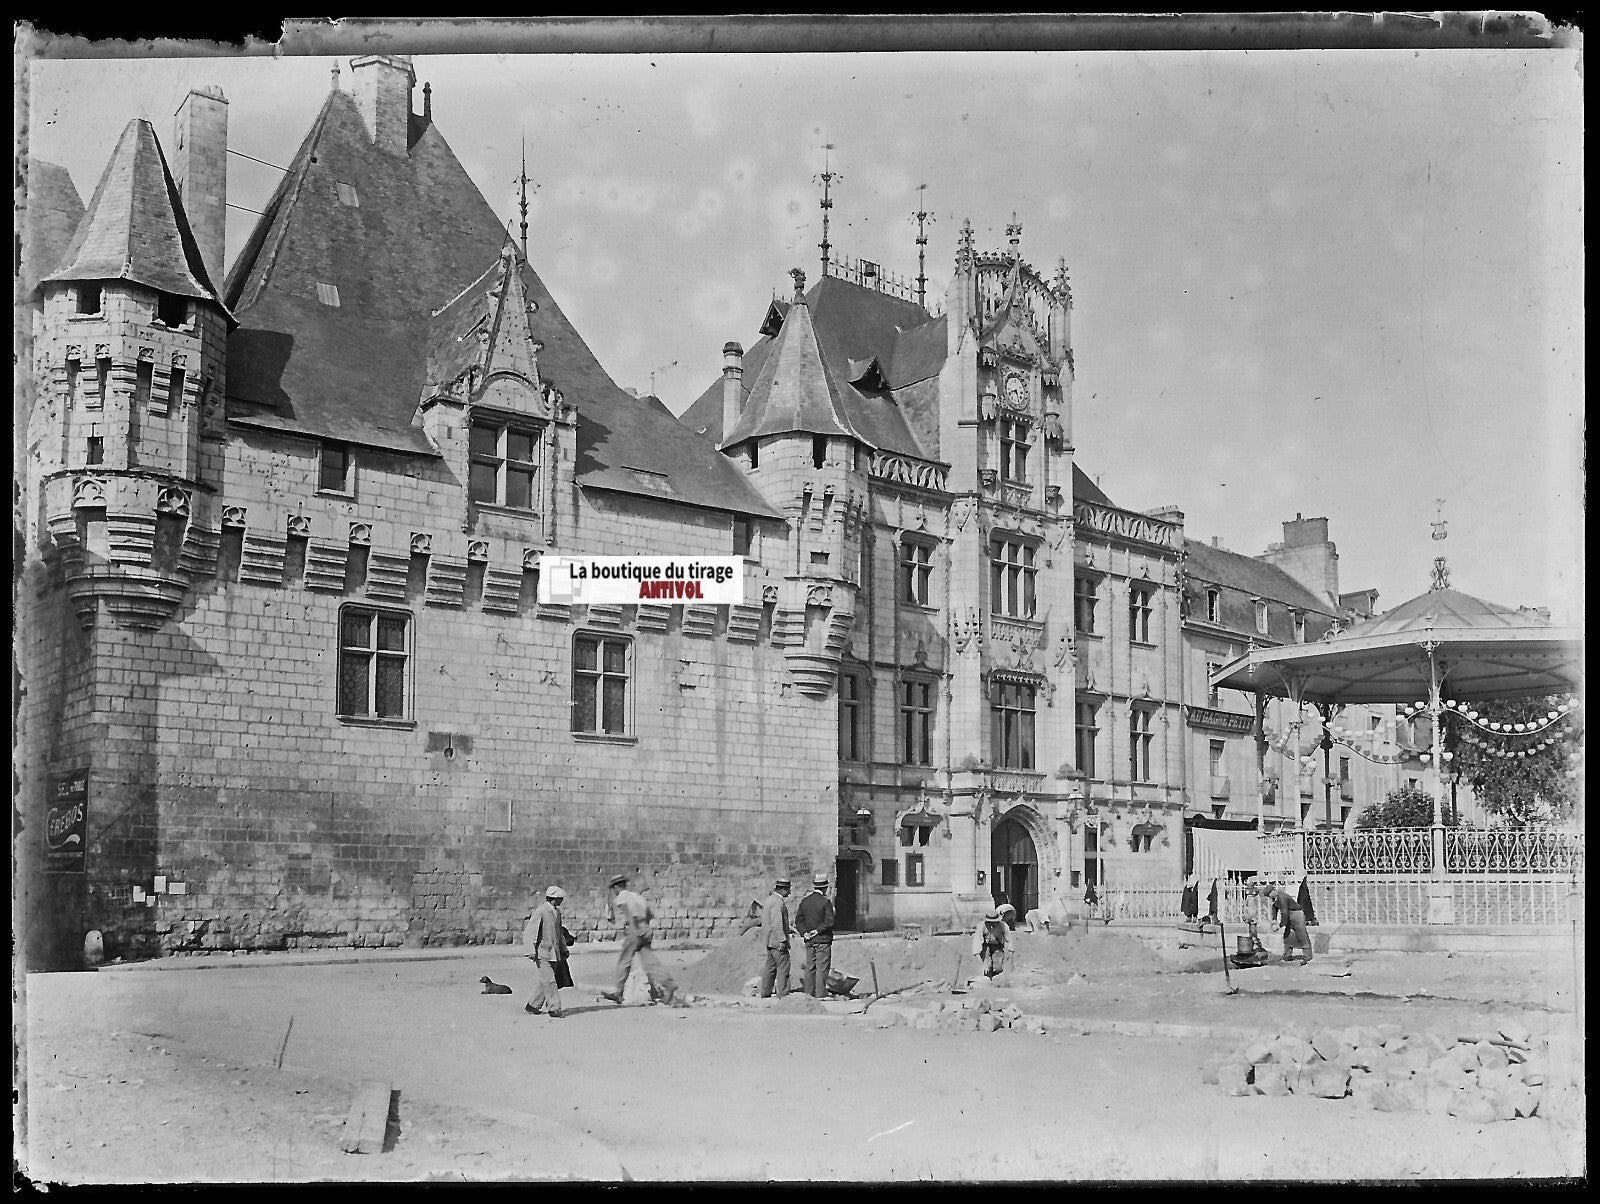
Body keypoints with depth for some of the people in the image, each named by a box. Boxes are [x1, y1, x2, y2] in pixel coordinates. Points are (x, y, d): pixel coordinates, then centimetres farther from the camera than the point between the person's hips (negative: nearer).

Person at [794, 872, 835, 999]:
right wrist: (818, 930, -9)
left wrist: (804, 932, -2)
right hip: (823, 940, -6)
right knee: (822, 968, -2)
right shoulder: (825, 902, -12)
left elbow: (798, 920, 7)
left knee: (809, 968, 11)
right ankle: (820, 994, -4)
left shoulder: (804, 901, 8)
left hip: (809, 941, 6)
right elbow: (829, 921, -17)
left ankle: (809, 993, 12)